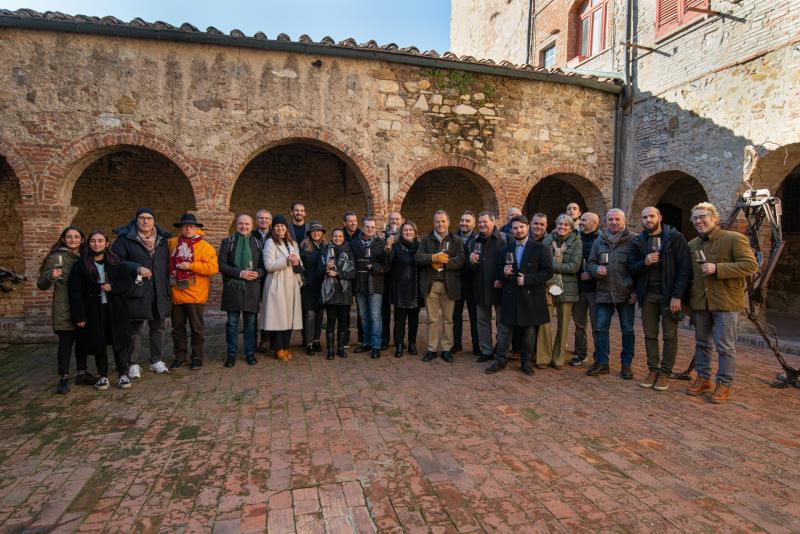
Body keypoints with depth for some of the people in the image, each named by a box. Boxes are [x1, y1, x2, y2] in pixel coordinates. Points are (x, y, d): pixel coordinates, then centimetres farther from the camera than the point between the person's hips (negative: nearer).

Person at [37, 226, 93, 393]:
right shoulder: (56, 257, -3)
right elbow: (41, 285, -5)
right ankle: (63, 378, 5)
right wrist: (51, 277, -25)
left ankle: (82, 373, 21)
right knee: (66, 342, -4)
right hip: (64, 310, -5)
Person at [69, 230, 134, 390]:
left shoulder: (116, 262, 6)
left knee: (119, 342, 2)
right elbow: (75, 292, -2)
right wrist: (78, 316, -8)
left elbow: (128, 283, 4)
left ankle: (123, 374, 14)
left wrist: (113, 287, -16)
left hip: (116, 309, 0)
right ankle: (103, 376, 20)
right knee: (98, 343, 6)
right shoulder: (80, 265, 3)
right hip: (94, 310, 0)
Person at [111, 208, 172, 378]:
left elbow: (167, 264, 18)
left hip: (159, 293, 4)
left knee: (158, 327, 11)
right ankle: (134, 364, 15)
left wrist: (166, 286, 10)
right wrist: (137, 268, -19)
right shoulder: (125, 239, -2)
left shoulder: (162, 239, 11)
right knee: (135, 329, 3)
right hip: (137, 293, -4)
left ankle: (157, 361, 23)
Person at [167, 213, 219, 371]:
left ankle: (197, 357, 18)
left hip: (195, 296, -4)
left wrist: (190, 266, -19)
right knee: (177, 327, 14)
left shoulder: (205, 246, -6)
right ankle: (180, 356, 28)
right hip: (176, 294, 4)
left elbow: (213, 268, -16)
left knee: (196, 328, 6)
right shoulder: (172, 243, 7)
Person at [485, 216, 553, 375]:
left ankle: (526, 361, 22)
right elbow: (497, 272, 14)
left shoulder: (540, 248, -2)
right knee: (504, 329, 4)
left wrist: (527, 279, -16)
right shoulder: (506, 250, 11)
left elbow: (548, 272, -7)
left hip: (530, 296, -3)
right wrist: (503, 273, -9)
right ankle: (500, 360, 15)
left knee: (529, 330, 8)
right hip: (510, 296, 3)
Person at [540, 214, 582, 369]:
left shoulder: (576, 242, 3)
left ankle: (558, 358, 19)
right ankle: (543, 358, 5)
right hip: (547, 286, 0)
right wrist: (546, 283, -11)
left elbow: (574, 266, -8)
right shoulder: (547, 240, 7)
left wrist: (552, 265, -12)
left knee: (563, 325, 6)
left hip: (566, 288, 0)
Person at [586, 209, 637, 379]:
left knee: (627, 330, 8)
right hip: (604, 293, 3)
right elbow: (590, 263, 14)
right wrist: (596, 269, -10)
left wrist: (637, 290, -9)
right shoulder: (599, 241, 8)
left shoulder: (633, 241, -4)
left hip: (626, 294, -3)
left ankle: (626, 364, 21)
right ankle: (602, 363, 19)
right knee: (601, 328, 7)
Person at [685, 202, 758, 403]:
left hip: (726, 302, -6)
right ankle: (703, 379, 27)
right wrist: (688, 301, 14)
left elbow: (751, 265, -14)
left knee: (725, 347, 2)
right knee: (702, 343, 14)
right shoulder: (692, 245, 12)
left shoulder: (734, 239, -7)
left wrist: (718, 269, -22)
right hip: (700, 302, 6)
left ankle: (724, 385, 15)